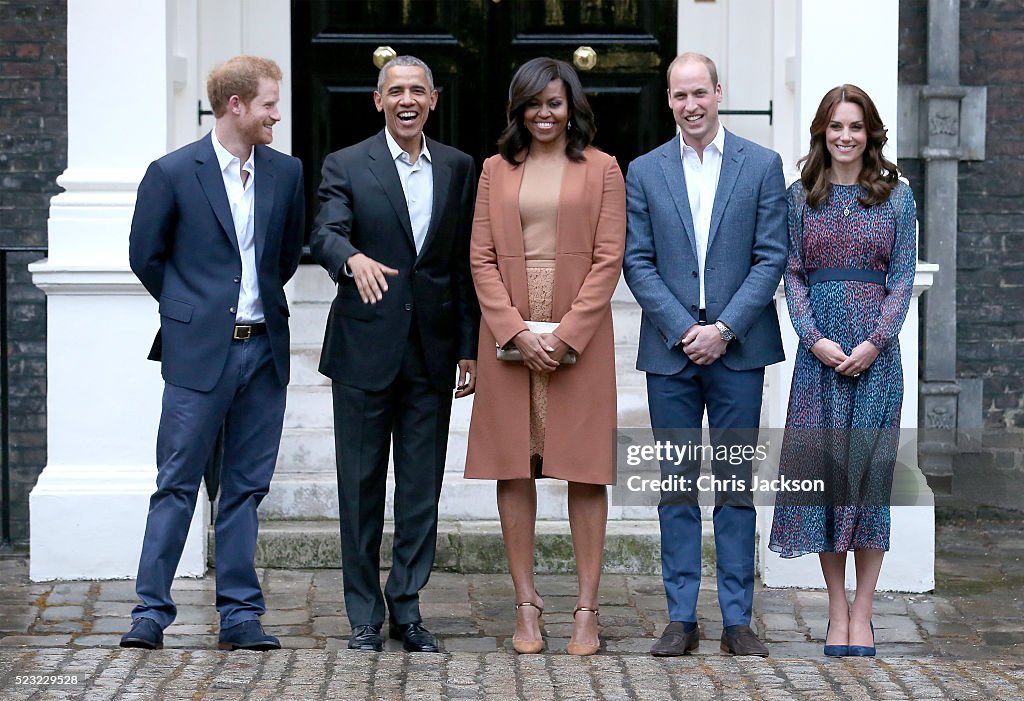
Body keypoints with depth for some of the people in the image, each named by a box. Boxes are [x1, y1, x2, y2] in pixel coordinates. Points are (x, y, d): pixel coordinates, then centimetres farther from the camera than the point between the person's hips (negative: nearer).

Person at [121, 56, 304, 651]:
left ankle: (240, 614, 12)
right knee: (178, 486, -1)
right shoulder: (173, 173, -4)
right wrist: (194, 308, 11)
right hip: (199, 354, -4)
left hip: (264, 350, 4)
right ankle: (151, 612, 5)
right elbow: (146, 256, 4)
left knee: (246, 489, 7)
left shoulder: (286, 173, 8)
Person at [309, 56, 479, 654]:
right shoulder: (347, 166, 0)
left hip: (432, 352, 2)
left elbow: (467, 263, 10)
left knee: (422, 489, 5)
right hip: (365, 348, -2)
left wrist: (470, 347, 6)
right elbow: (326, 236, -15)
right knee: (362, 486, 4)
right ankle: (366, 615, 12)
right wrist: (353, 259, -39)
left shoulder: (459, 169, 9)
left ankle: (408, 607, 15)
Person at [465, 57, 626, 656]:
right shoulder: (497, 169, 11)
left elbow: (608, 259, -2)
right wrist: (517, 330, -8)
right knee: (514, 468, 2)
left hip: (580, 334, -2)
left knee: (585, 470, -2)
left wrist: (567, 333, -11)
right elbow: (482, 258, 5)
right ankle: (527, 604, 7)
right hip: (509, 334, 2)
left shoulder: (601, 169, 5)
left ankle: (587, 608, 1)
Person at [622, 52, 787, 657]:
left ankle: (737, 619, 7)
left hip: (737, 349, -1)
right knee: (676, 488, 4)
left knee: (736, 487, 2)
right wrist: (684, 330, -9)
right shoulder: (644, 172, 7)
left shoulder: (762, 166, 3)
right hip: (669, 351, 1)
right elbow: (638, 263, 3)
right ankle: (681, 619, 9)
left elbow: (772, 257, -2)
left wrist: (724, 329, -11)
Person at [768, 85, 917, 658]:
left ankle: (862, 612, 3)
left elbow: (903, 275, 1)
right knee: (820, 464, -1)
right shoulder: (802, 197, 8)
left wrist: (874, 342, -11)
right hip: (819, 347, 1)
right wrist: (815, 339, -9)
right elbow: (793, 273, 5)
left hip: (876, 347, -1)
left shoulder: (897, 195, 5)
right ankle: (837, 608, 8)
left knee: (870, 466, -2)